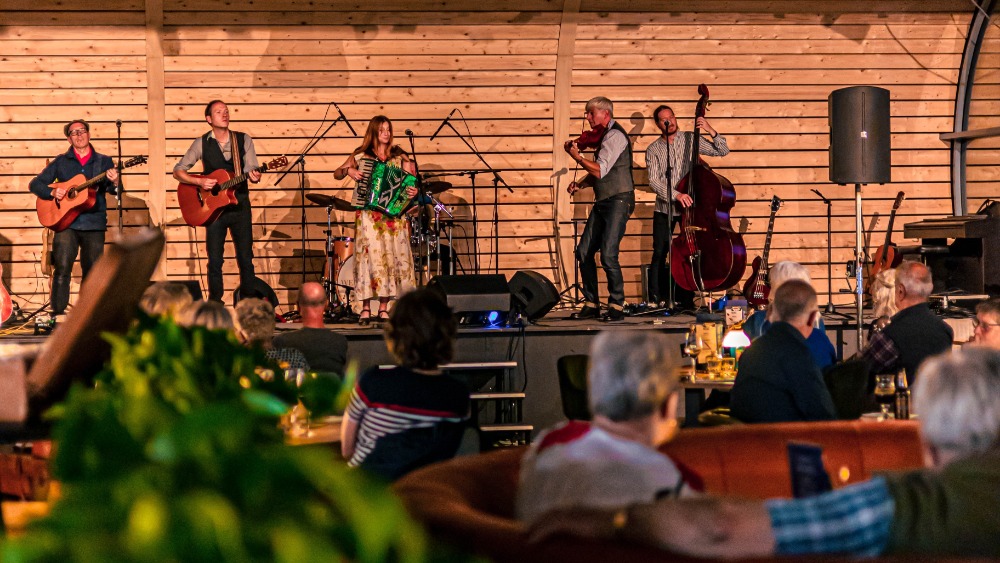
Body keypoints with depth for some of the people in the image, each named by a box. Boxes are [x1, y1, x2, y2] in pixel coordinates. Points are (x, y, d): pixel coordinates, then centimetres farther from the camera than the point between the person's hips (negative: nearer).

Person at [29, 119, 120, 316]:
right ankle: (58, 312, -9)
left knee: (93, 271, 4)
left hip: (94, 224, 1)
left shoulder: (103, 161, 10)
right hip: (66, 222, -1)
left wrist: (115, 183, -23)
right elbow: (35, 184, 10)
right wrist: (52, 192, -9)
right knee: (62, 269, -12)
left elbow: (114, 190, 0)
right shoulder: (61, 162, 10)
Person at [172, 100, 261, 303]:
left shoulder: (244, 140, 4)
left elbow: (251, 170, -1)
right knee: (215, 260, 1)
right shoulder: (202, 143, 1)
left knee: (246, 259, 1)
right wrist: (199, 182, -14)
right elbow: (178, 171, 2)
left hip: (240, 204, 1)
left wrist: (254, 176, -24)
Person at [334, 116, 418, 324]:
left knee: (392, 257, -2)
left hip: (393, 214, 1)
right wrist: (348, 170, -8)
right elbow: (337, 174, 12)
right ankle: (365, 309, -4)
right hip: (368, 214, -1)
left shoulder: (399, 155, 10)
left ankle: (384, 308, 6)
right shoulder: (361, 154, 8)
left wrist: (413, 190, -15)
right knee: (369, 257, -7)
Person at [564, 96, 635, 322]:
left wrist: (576, 156, -14)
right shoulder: (603, 136, 17)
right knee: (584, 252, 6)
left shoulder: (614, 135, -13)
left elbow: (600, 170, -22)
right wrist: (580, 184, 6)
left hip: (618, 201, -10)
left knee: (608, 254, -15)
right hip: (603, 202, 10)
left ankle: (617, 307, -4)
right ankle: (591, 304, 13)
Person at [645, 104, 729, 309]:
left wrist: (711, 130, -13)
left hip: (688, 208, 1)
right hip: (664, 210, -1)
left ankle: (685, 300, 10)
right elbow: (654, 181, -10)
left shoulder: (690, 139, 3)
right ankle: (656, 300, 2)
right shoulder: (653, 150, 1)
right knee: (659, 255, -5)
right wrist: (676, 195, -25)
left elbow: (722, 151, 3)